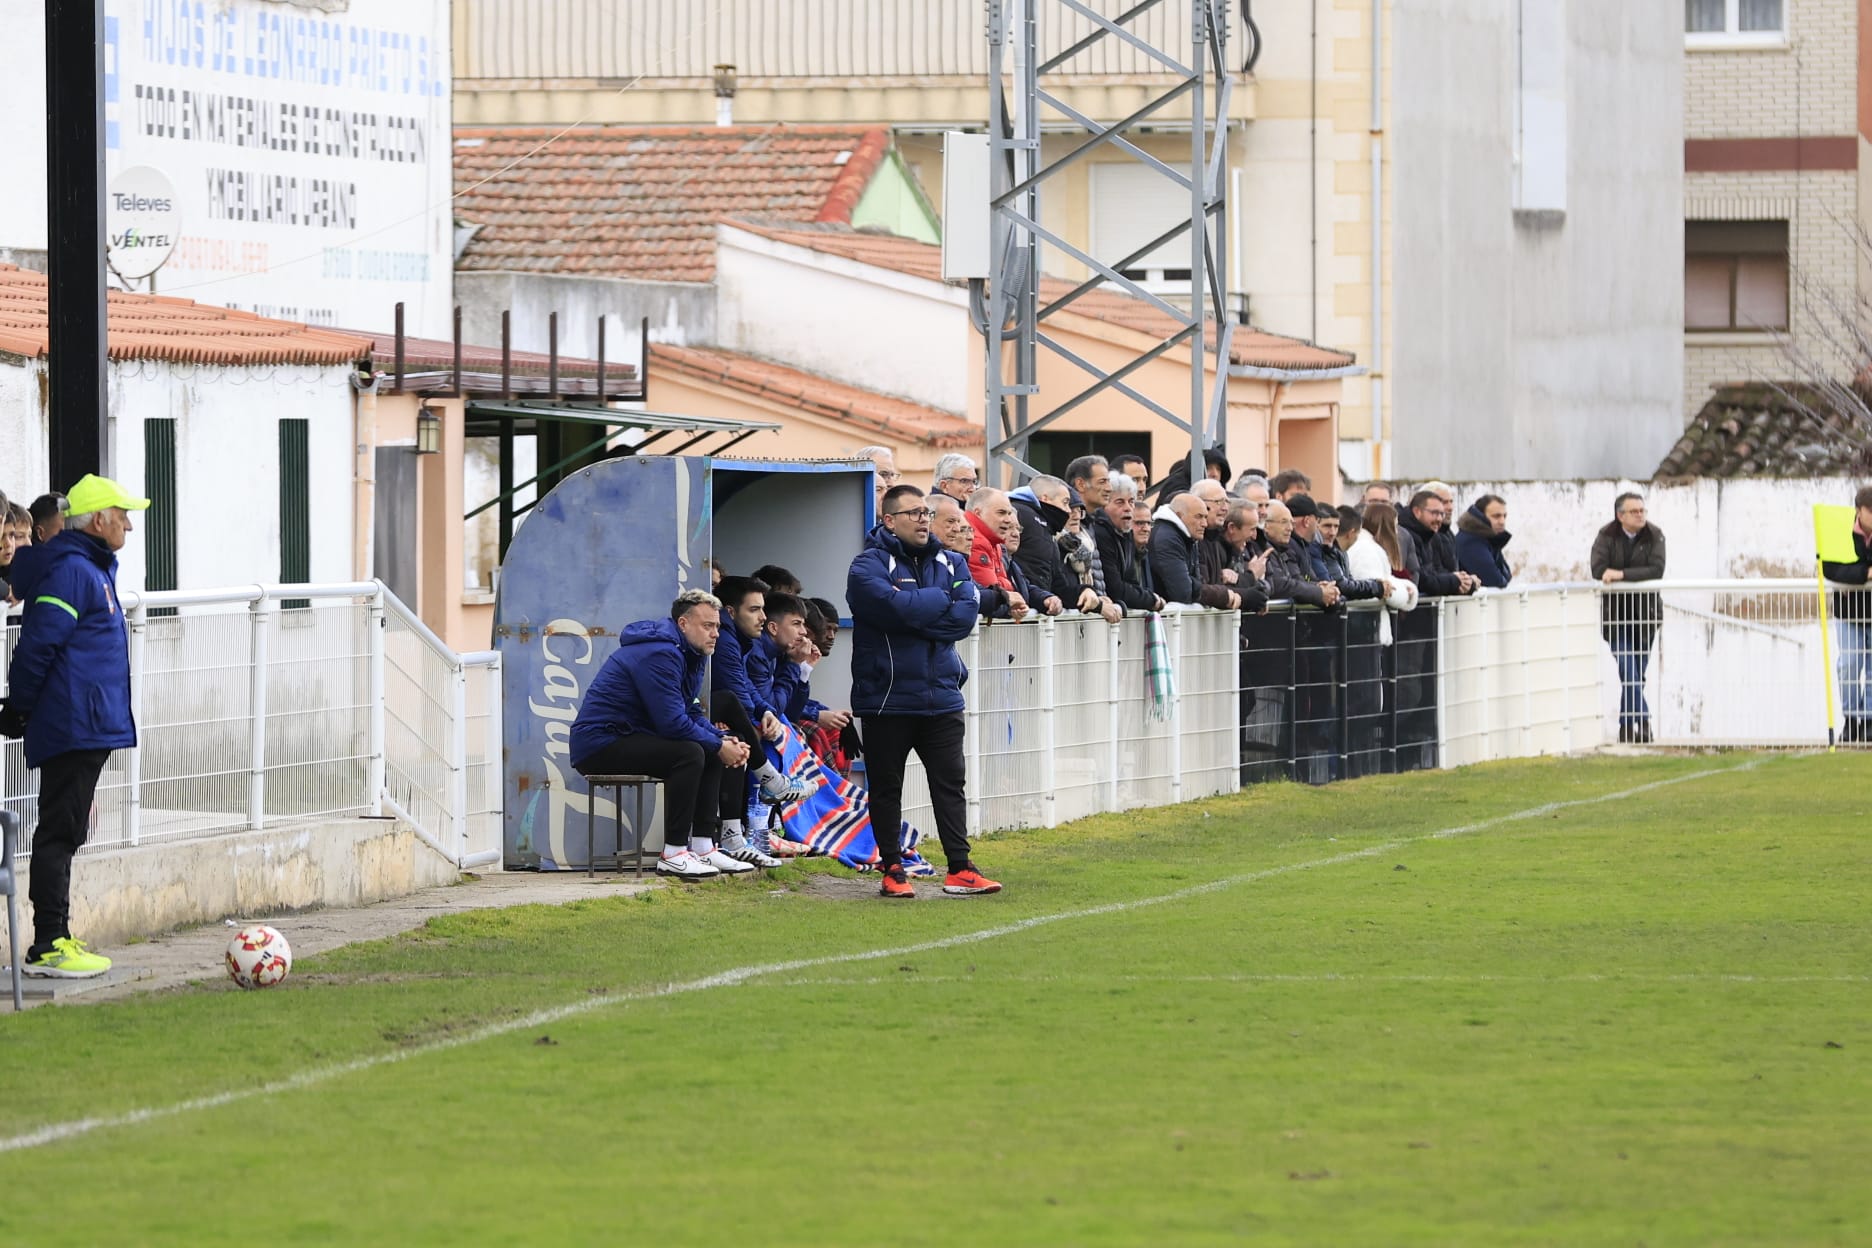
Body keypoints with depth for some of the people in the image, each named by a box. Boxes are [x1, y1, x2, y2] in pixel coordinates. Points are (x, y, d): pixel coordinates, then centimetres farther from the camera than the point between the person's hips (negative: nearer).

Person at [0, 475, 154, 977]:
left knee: (64, 832, 13)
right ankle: (48, 947, -10)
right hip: (74, 725, -10)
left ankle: (56, 938, 18)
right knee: (59, 832, -9)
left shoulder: (96, 568, 18)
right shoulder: (71, 571, -15)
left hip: (87, 728, 10)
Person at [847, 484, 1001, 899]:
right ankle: (891, 870, 13)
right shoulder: (870, 565, -6)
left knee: (951, 783, 4)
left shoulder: (949, 564, 10)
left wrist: (916, 616, -15)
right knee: (886, 787, 4)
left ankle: (960, 869, 7)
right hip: (887, 699, -4)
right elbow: (894, 607, -24)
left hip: (941, 697, 4)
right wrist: (942, 600, -8)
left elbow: (967, 614, -5)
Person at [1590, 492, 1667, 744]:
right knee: (1628, 669, -14)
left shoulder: (1654, 536, -2)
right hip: (1615, 614, -1)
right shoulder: (1606, 537, -3)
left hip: (1644, 612, 1)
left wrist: (1622, 574, -21)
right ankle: (1643, 721, -16)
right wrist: (1637, 576, -17)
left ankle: (1627, 726, 12)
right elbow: (1598, 570, -15)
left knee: (1637, 672, 3)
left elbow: (1657, 570, -15)